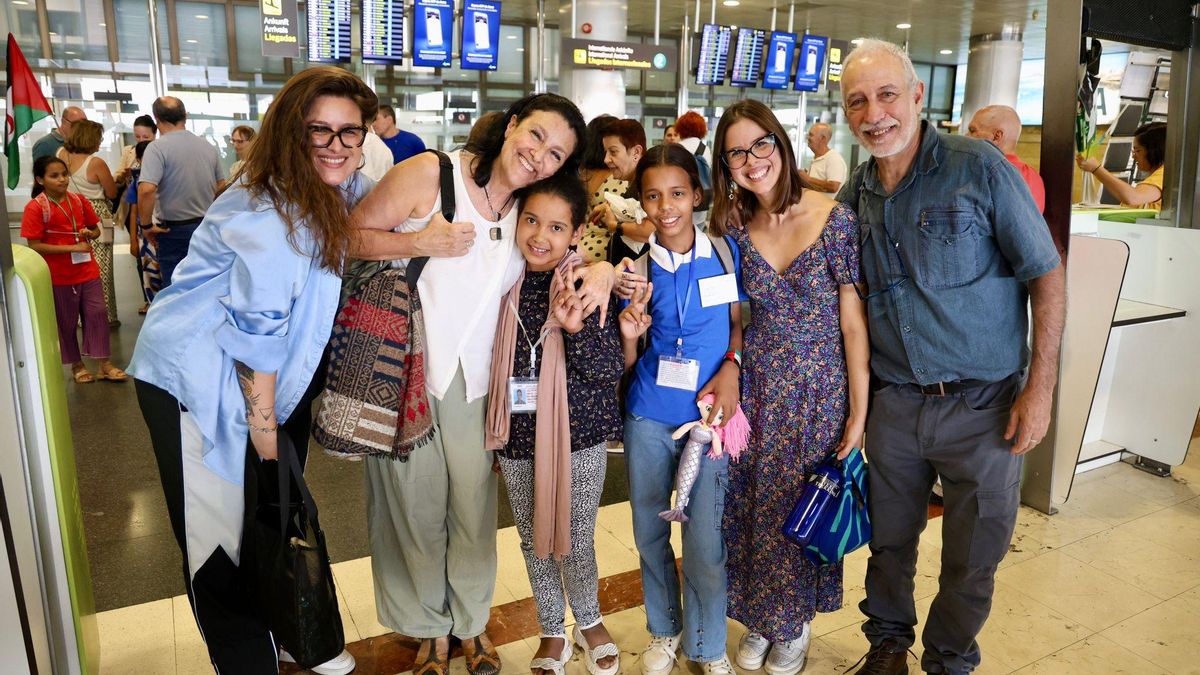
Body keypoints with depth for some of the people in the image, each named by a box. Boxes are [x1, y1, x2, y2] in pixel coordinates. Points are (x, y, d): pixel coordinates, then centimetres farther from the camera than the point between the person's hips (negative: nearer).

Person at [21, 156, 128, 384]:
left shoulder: (79, 201, 2)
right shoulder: (35, 208, -12)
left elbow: (96, 229, 15)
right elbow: (34, 246, -15)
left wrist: (89, 233, -9)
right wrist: (72, 247, -21)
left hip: (88, 270, 4)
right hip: (58, 276, -4)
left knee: (97, 314, 3)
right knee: (66, 321, 10)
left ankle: (103, 363, 11)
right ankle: (76, 365, 23)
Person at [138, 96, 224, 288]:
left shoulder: (157, 147, -13)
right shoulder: (207, 146, 5)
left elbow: (146, 190, -24)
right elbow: (221, 186, 14)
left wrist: (146, 224, -13)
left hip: (174, 230, -5)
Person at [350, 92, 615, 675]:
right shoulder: (430, 174, -9)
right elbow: (349, 236, -6)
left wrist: (601, 268, -14)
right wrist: (420, 243, -21)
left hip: (473, 375, 4)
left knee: (474, 505, 9)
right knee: (416, 504, 8)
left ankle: (470, 620, 34)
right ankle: (429, 626, 32)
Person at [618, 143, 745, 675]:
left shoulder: (725, 252, -5)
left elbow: (739, 322, 7)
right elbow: (628, 362, 1)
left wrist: (732, 366, -11)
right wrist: (629, 335, -20)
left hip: (708, 413, -1)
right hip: (648, 416, 2)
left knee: (704, 541, 3)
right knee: (649, 531, 14)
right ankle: (663, 630, 39)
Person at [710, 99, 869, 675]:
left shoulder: (835, 219, -11)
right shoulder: (732, 226, -1)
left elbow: (853, 323, -8)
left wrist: (858, 411, -7)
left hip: (818, 390, -2)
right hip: (754, 388, 3)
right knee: (751, 504, 12)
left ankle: (795, 625, 36)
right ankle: (759, 617, 37)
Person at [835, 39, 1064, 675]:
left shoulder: (979, 167, -11)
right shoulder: (854, 194, 2)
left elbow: (1047, 274, -8)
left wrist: (1040, 387, -12)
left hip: (983, 406, -3)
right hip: (894, 403, 3)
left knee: (972, 559, 13)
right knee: (888, 540, 18)